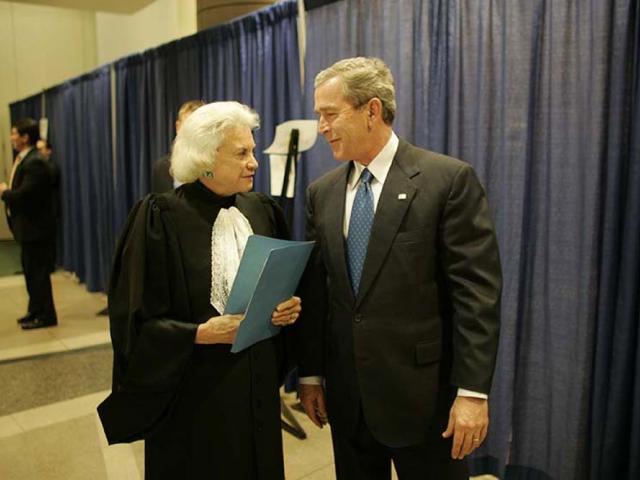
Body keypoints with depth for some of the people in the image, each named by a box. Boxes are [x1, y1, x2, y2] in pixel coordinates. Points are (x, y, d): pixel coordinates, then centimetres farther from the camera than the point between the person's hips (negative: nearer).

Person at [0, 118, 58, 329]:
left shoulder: (35, 162, -20)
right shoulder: (24, 159, 13)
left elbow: (23, 194, -26)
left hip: (35, 227, -10)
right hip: (28, 227, 10)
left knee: (38, 272, -1)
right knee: (31, 272, 17)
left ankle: (45, 316, 10)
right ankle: (35, 311, 29)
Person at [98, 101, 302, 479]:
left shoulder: (262, 211, 2)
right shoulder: (161, 218, -15)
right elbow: (137, 321, -14)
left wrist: (288, 306, -8)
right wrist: (203, 333, -23)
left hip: (257, 381, 5)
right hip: (193, 388, -5)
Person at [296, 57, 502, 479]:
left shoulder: (449, 179, -10)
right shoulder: (322, 192, 6)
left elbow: (478, 291, -13)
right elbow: (314, 289, 7)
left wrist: (473, 391, -15)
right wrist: (310, 373, 8)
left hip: (423, 391, -4)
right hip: (346, 393, 5)